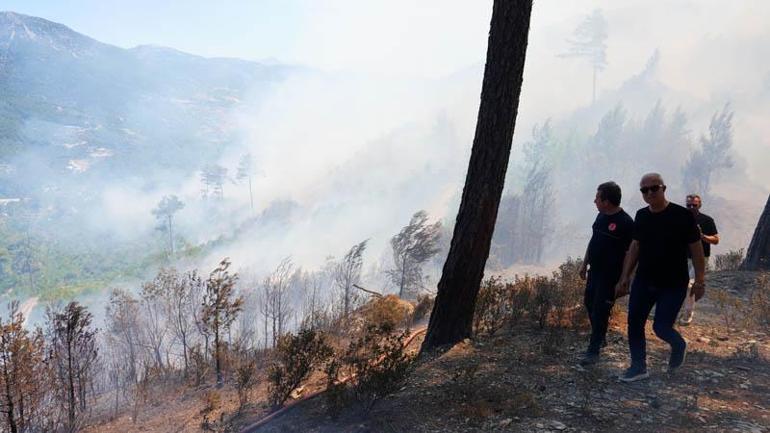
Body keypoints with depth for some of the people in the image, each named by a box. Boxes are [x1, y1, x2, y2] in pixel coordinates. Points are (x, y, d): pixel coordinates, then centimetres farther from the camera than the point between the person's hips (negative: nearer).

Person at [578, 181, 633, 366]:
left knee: (600, 312, -2)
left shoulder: (625, 223, -19)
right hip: (594, 271, 8)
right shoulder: (602, 216, 6)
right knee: (590, 304, 17)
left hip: (610, 276, -8)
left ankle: (593, 350, 9)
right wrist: (585, 263, 18)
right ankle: (599, 338, 37)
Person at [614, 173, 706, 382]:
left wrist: (699, 281, -9)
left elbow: (696, 249, -8)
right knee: (634, 323, 4)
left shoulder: (683, 215, -13)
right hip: (643, 282, 5)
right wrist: (625, 278, 8)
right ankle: (639, 367, 19)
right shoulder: (641, 216, 3)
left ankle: (679, 346, 31)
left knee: (661, 327, -4)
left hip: (673, 285, -5)